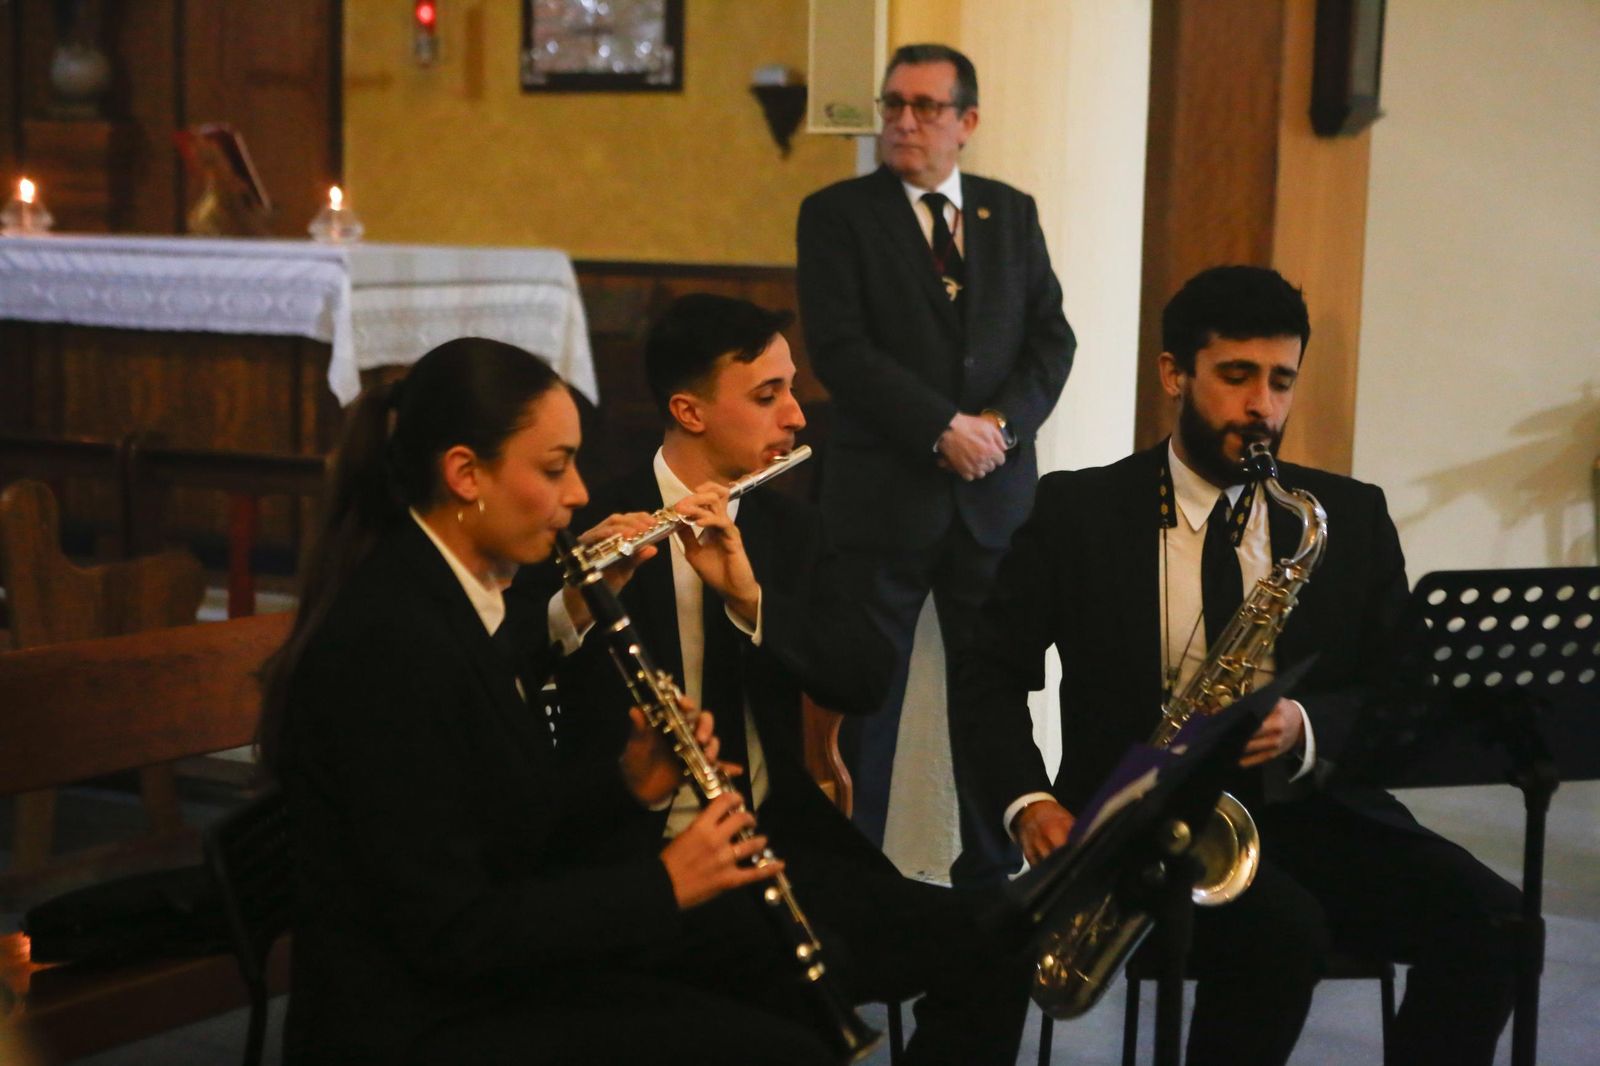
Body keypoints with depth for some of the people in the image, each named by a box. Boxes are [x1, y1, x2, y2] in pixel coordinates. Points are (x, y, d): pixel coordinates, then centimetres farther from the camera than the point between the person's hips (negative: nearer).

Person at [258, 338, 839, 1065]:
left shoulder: (470, 600, 5)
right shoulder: (386, 643, -23)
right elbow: (450, 931, -22)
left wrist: (626, 784, -2)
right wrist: (661, 884, -16)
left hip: (486, 989, 8)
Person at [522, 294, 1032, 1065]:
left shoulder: (786, 525, 10)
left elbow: (869, 680, -4)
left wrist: (750, 598, -20)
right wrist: (571, 609, -38)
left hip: (781, 841, 6)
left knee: (984, 943, -13)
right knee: (809, 962, -32)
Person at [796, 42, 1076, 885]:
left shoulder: (1012, 213, 11)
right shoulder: (837, 214, -1)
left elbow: (1051, 337, 8)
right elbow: (839, 348, -11)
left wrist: (1003, 422, -9)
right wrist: (942, 428, -17)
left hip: (996, 492, 3)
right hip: (882, 492, -3)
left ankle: (992, 873, 19)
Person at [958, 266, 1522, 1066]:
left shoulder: (1351, 517, 9)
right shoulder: (1079, 511, 3)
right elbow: (993, 676, 4)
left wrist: (1307, 728, -16)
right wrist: (1029, 802, -14)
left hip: (1312, 811, 3)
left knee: (1489, 923, -22)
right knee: (1285, 928, -33)